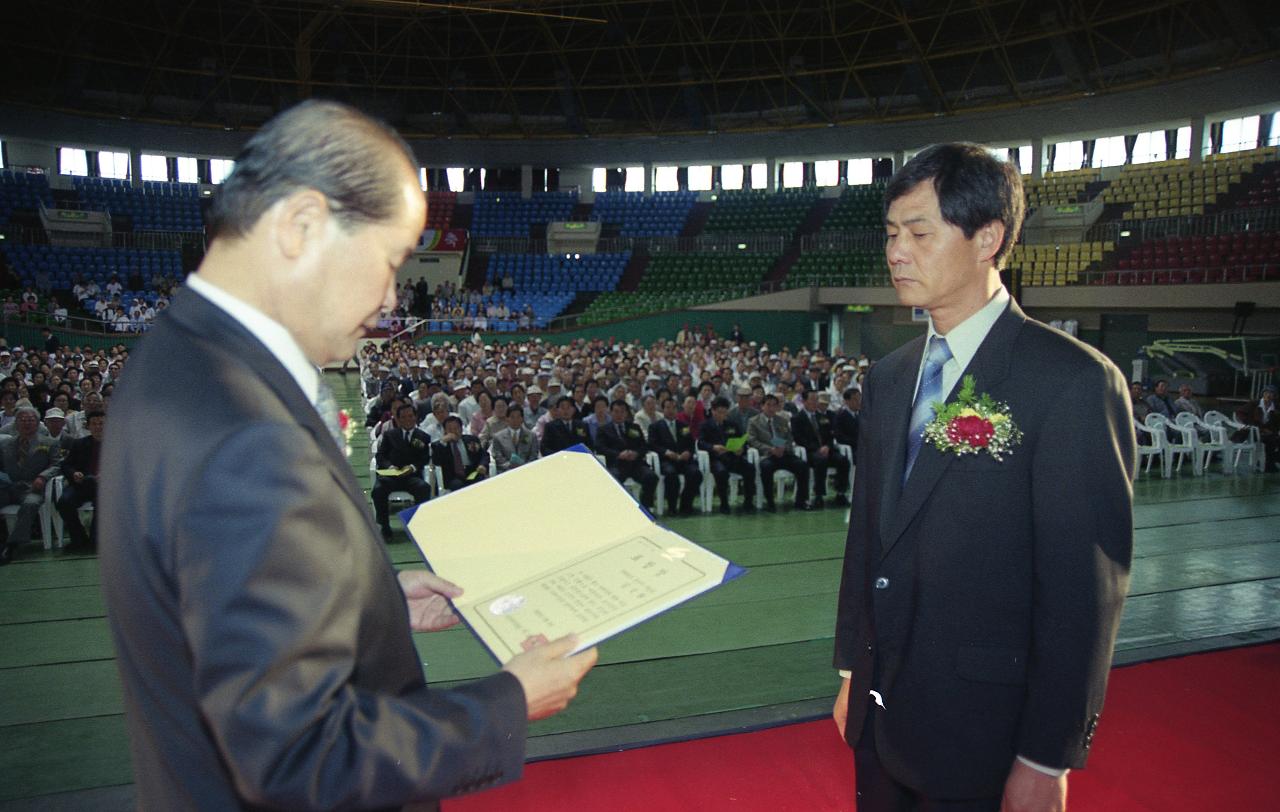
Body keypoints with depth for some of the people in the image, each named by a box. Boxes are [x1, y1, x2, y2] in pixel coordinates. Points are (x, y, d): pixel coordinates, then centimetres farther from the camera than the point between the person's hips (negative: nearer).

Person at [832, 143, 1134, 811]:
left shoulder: (1073, 381, -15)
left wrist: (1048, 756, -13)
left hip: (982, 732, -6)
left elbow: (1085, 587, -15)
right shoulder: (887, 379, 5)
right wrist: (852, 670, 13)